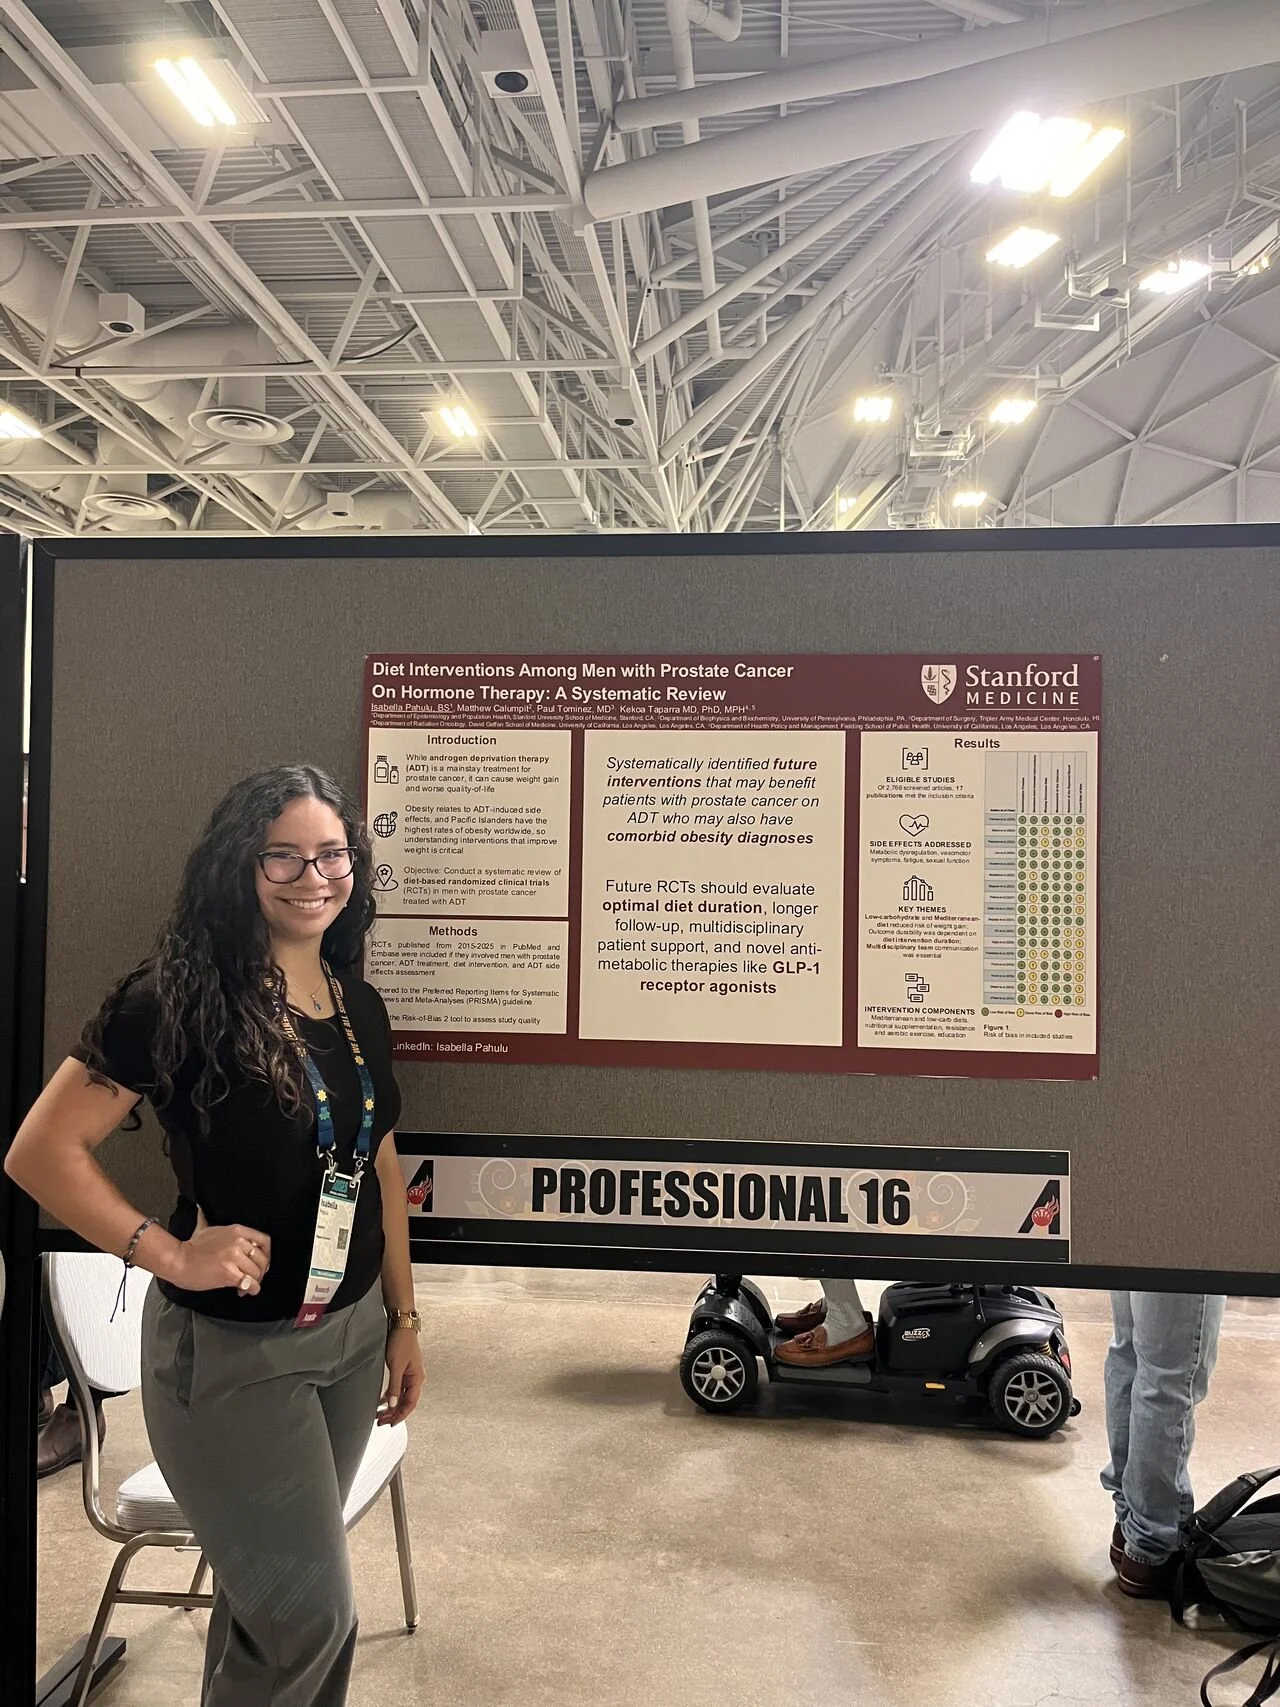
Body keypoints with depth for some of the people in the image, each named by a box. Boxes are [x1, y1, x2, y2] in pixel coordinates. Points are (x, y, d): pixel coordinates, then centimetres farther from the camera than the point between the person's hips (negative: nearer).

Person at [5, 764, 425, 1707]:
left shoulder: (361, 1006, 2)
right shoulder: (180, 999, -17)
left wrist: (404, 1319, 12)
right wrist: (169, 1254, -21)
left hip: (351, 1336, 6)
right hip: (228, 1351, -6)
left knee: (267, 1584, 22)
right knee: (313, 1615, 3)